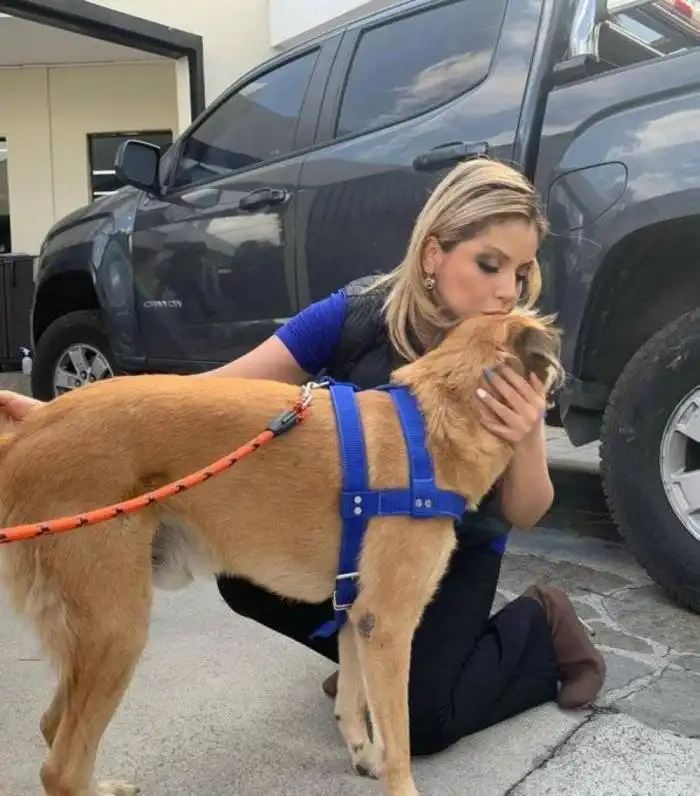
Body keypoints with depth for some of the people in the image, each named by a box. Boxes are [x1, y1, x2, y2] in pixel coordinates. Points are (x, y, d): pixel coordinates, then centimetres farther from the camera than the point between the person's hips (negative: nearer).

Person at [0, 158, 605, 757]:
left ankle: (540, 625, 10)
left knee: (415, 720, -15)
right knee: (248, 578, -20)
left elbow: (524, 516, -20)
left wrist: (526, 440, -43)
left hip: (457, 548, -2)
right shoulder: (356, 316, -24)